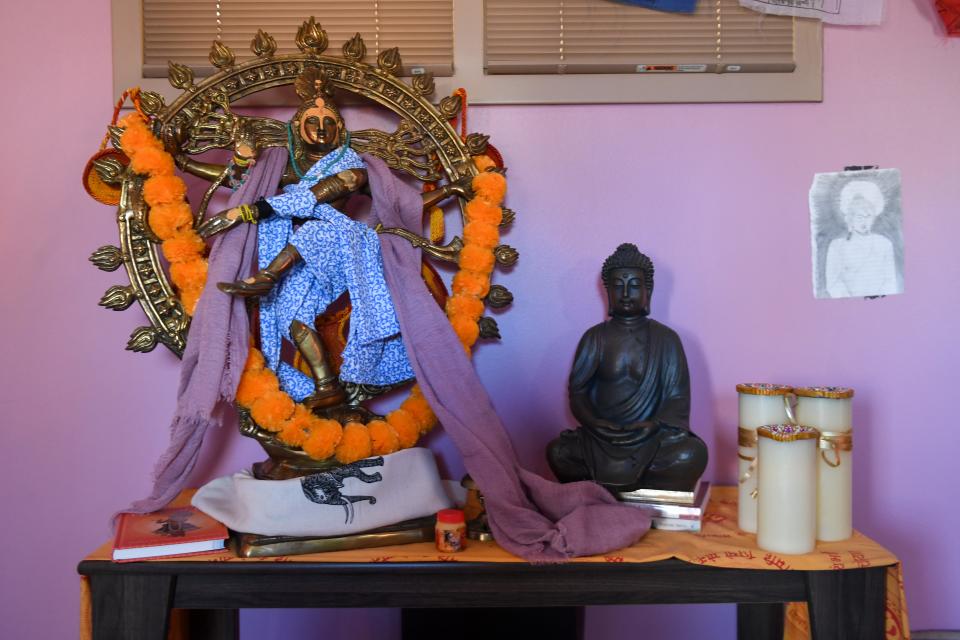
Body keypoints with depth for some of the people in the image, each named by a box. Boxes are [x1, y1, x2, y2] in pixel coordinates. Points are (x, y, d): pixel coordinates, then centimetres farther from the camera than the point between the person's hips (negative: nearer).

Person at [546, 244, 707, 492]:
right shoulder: (594, 337, 8)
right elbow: (577, 392, 5)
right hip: (600, 438, 1)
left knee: (694, 453, -31)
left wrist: (653, 425, -18)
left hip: (652, 438, -1)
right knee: (557, 453, -28)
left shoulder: (666, 339, 5)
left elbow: (678, 399, 2)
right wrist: (595, 424, -15)